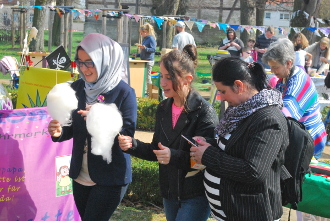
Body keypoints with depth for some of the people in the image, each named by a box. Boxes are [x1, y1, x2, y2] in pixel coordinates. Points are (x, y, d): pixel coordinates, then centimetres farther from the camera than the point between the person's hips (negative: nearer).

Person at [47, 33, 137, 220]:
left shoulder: (124, 92, -12)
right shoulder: (77, 89, 3)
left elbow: (127, 135, -16)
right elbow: (72, 130, 9)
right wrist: (59, 132, -14)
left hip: (110, 178, -6)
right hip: (80, 175, 6)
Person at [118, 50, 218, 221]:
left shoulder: (204, 112, -15)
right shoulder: (163, 109, 7)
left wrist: (174, 156, -33)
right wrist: (132, 145, -5)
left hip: (196, 196, -7)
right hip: (169, 194, 7)